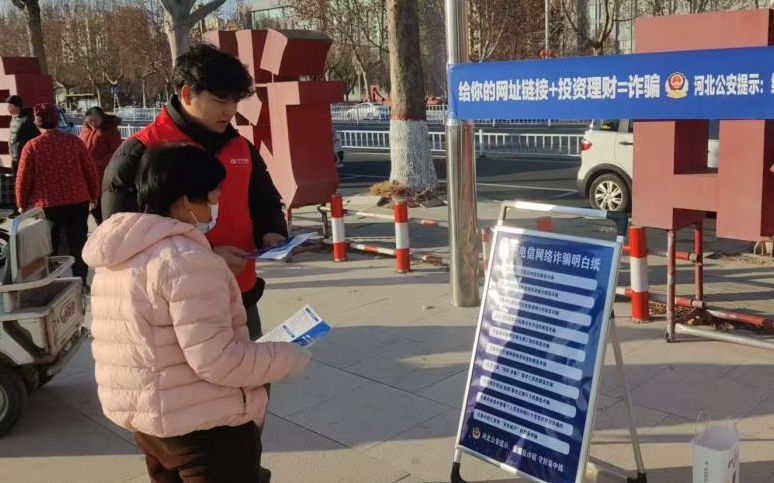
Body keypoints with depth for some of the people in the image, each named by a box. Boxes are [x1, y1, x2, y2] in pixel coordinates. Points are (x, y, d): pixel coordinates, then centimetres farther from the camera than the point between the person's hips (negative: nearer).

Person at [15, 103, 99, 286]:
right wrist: (93, 195, 14)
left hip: (46, 205, -1)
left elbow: (23, 179, -4)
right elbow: (90, 170, 1)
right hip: (78, 202, 1)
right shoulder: (74, 141, -3)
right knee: (77, 244, 11)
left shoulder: (32, 146, -7)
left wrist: (22, 204, 10)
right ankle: (80, 283, 16)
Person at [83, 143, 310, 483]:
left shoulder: (117, 258, 6)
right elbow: (216, 360, -25)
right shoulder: (188, 260, -23)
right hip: (203, 424, -8)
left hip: (141, 415, 9)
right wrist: (289, 359, -12)